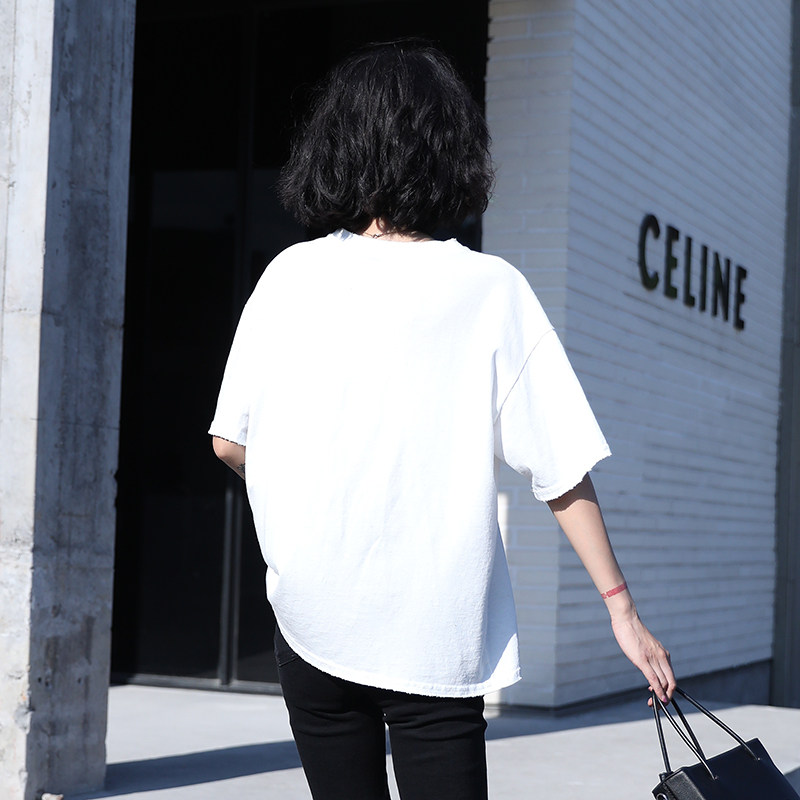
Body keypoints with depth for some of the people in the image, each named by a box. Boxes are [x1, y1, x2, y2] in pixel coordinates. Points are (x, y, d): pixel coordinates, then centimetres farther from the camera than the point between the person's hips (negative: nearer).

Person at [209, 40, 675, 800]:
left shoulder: (291, 275, -2)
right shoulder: (490, 289, -7)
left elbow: (230, 442, 3)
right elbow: (562, 467, -7)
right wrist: (619, 604, 2)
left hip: (310, 623, 2)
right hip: (439, 636, -2)